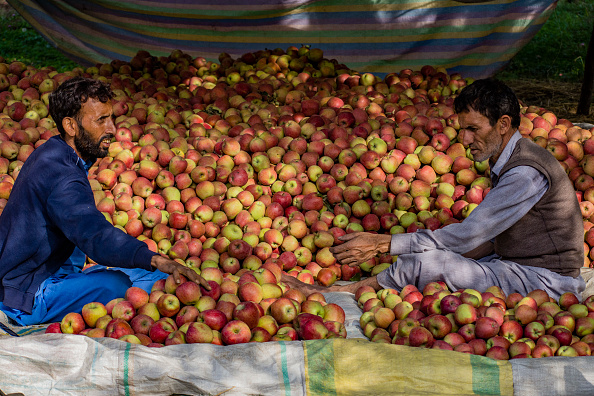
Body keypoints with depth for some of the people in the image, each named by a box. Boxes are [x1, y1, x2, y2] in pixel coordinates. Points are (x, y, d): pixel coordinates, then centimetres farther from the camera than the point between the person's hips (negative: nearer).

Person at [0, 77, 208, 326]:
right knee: (116, 284, -36)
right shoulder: (61, 176, -25)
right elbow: (95, 235, -42)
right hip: (26, 298, -10)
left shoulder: (51, 155, 8)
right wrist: (156, 260, -55)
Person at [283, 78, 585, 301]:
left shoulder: (526, 173, -21)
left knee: (424, 263, -21)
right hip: (518, 268, 9)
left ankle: (334, 292, -8)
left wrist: (382, 244, -23)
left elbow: (468, 235, -23)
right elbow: (492, 238, 16)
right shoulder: (506, 164, 11)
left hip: (545, 282, -9)